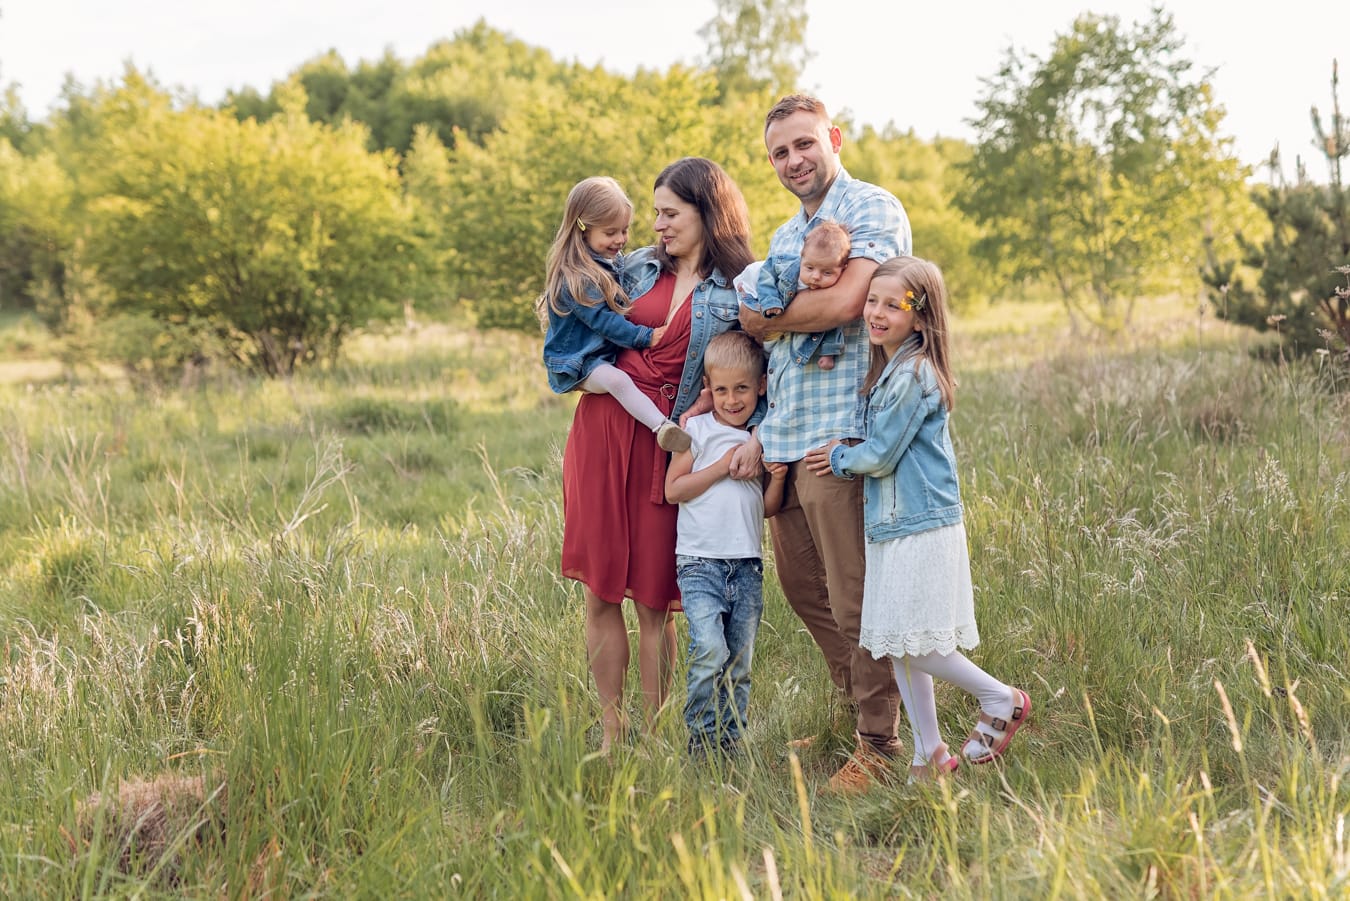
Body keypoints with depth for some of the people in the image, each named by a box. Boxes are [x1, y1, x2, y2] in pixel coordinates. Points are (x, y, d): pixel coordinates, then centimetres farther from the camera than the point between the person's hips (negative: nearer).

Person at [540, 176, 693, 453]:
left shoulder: (616, 263, 10)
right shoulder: (574, 276, -19)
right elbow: (603, 320, -23)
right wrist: (645, 337, -26)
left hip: (614, 357, 11)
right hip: (579, 365, -11)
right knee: (617, 380, -36)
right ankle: (663, 427, -50)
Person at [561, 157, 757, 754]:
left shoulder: (739, 294, -1)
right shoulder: (636, 267, 11)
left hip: (663, 445, -3)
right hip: (600, 429, 4)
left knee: (653, 601, -1)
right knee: (599, 593, 4)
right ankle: (610, 733, 15)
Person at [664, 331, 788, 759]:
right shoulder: (697, 429, 2)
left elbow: (767, 508, 17)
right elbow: (672, 489, -4)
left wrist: (777, 478, -2)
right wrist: (722, 467, -9)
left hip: (747, 565, 4)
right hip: (700, 562, -4)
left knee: (740, 661, 5)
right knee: (709, 648, -19)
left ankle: (731, 737, 16)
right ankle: (700, 736, -4)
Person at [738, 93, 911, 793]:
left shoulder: (873, 211, -6)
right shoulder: (784, 237, 22)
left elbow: (842, 302, -22)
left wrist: (759, 319, -6)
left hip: (840, 430, -9)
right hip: (781, 437, 9)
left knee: (856, 600, -5)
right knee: (801, 587, 14)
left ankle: (879, 746, 4)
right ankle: (856, 707, 29)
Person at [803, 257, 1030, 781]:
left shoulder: (913, 375, -16)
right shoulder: (886, 370, 13)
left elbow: (880, 456, -14)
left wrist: (840, 459, 2)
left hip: (921, 529, -10)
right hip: (890, 526, 10)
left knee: (912, 645, -7)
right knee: (896, 649, 10)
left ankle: (1002, 701, 11)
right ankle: (929, 755, 18)